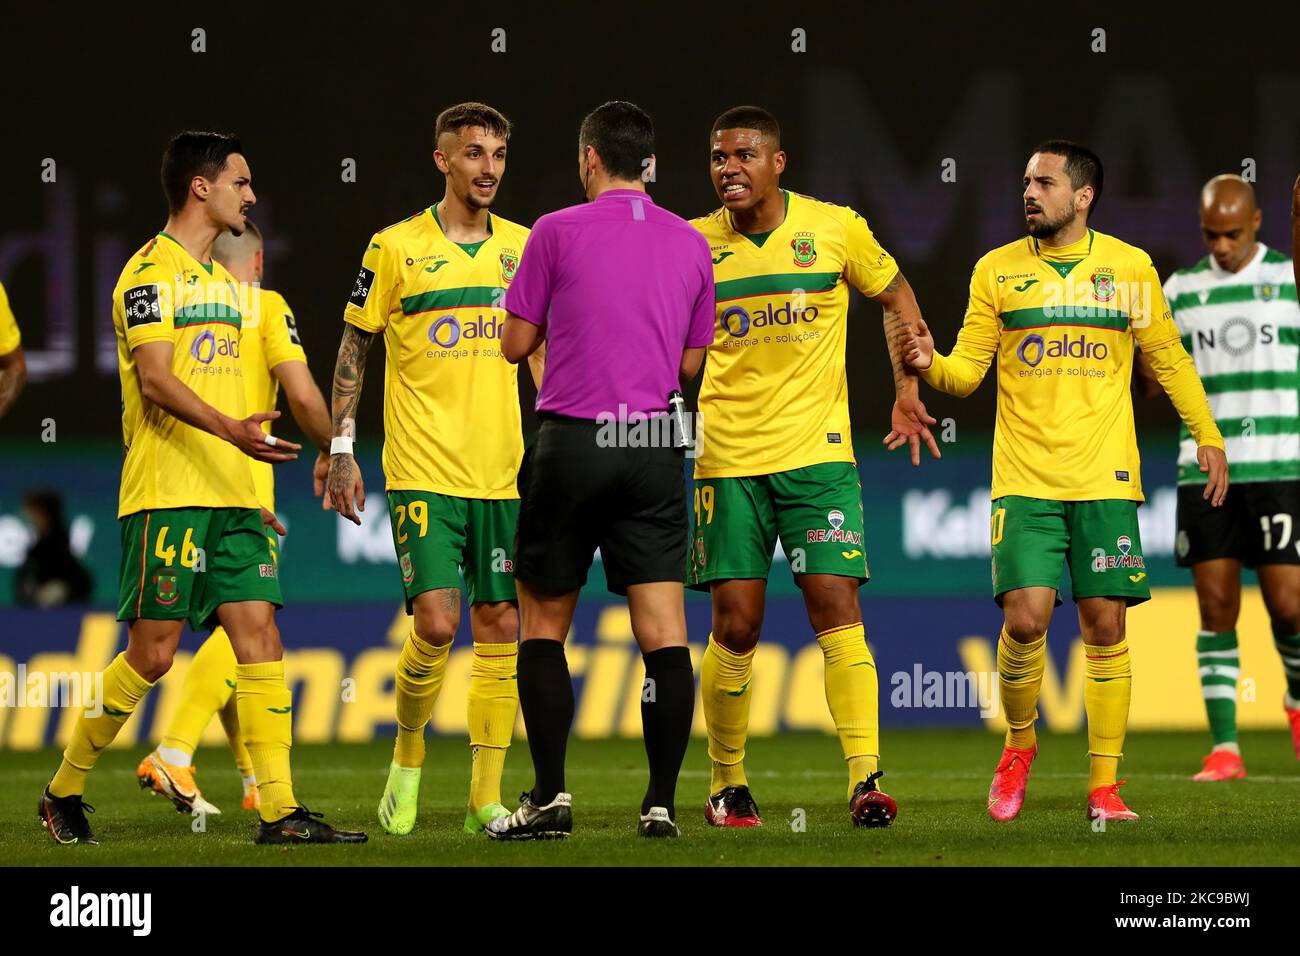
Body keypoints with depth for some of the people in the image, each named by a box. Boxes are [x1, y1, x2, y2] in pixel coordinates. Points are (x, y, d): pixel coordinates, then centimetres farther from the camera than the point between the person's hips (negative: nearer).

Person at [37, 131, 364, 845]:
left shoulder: (218, 278, 20)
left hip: (228, 496, 8)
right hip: (167, 493, -8)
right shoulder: (152, 272, -6)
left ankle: (280, 812, -8)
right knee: (152, 652, -6)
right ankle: (63, 792, 10)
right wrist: (230, 429, -31)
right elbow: (156, 379, -17)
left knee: (259, 633, -3)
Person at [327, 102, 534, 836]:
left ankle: (487, 796, 9)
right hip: (423, 470, -4)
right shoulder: (395, 248, -2)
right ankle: (408, 757, 12)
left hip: (505, 473, 4)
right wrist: (342, 451, -1)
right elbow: (354, 349, 4)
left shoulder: (523, 247, 8)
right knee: (436, 623, -14)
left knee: (501, 626, 2)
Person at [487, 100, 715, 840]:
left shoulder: (559, 232, -3)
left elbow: (516, 345, 2)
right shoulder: (691, 244, 8)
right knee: (665, 632, 0)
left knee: (543, 624, 8)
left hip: (574, 445, -3)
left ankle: (551, 795, 0)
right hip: (657, 446, 3)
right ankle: (663, 801, -5)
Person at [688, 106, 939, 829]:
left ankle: (866, 779, -12)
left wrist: (908, 388, 10)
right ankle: (728, 784, 16)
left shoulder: (836, 228, -1)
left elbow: (895, 294, 15)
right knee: (735, 625, 1)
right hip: (728, 459, 1)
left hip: (818, 450, -1)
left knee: (837, 607, -10)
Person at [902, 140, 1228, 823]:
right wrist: (931, 364, -15)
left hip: (1106, 480, 1)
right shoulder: (997, 270, 5)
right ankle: (1019, 746, 12)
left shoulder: (1130, 267, 6)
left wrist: (1208, 437, 8)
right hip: (1024, 480, 0)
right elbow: (967, 370, 6)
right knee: (1025, 617, -14)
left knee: (1105, 626, -2)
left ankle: (1104, 786, 6)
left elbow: (1169, 361, 14)